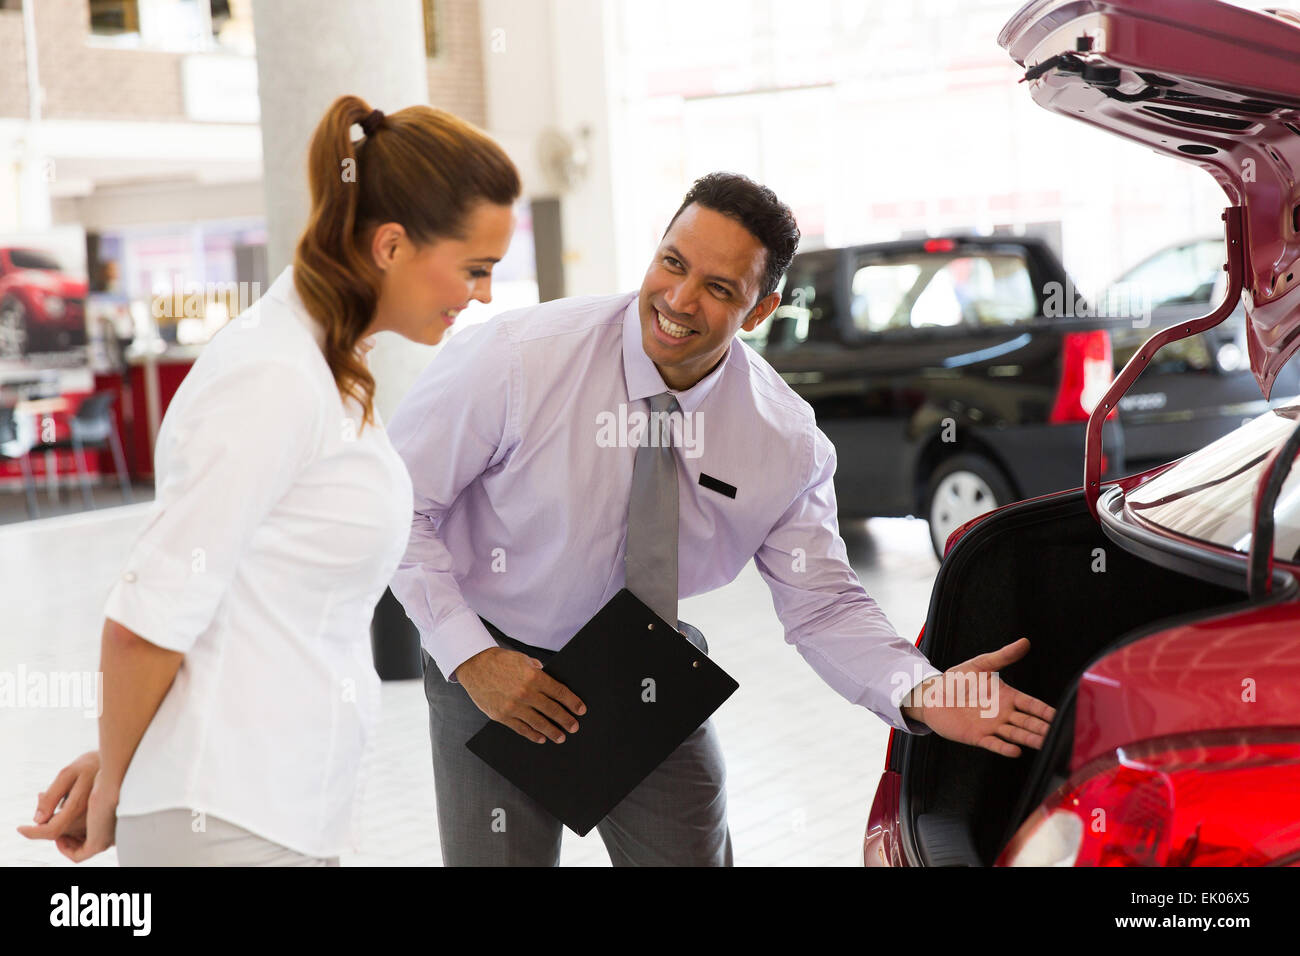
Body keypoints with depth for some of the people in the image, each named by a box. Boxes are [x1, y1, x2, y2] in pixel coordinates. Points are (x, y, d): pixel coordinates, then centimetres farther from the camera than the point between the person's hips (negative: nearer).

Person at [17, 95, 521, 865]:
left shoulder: (328, 367, 12)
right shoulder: (278, 380, -18)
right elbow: (149, 621, -17)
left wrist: (116, 764, 11)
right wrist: (109, 798, -3)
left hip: (288, 815, 9)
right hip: (230, 826, -9)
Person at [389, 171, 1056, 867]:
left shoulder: (785, 438, -12)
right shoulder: (514, 360, -22)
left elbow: (823, 607, -7)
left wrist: (921, 693, -26)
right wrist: (470, 656, -20)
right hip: (492, 671, -2)